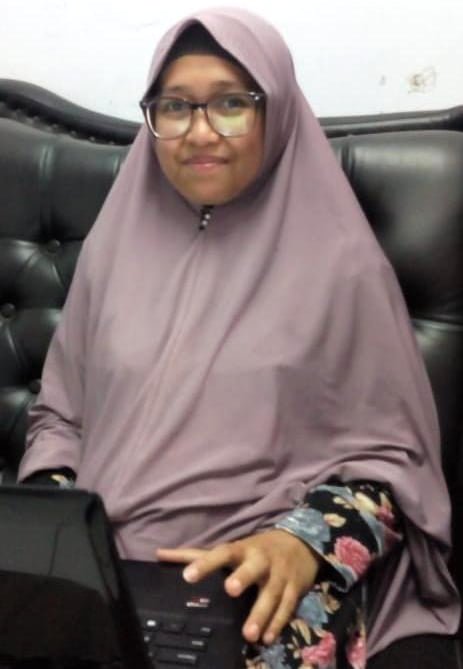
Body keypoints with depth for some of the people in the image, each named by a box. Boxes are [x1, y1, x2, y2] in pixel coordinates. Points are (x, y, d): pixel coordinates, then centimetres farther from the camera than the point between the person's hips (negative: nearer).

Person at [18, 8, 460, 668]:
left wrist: (302, 544, -17)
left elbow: (389, 454, 0)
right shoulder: (116, 244, 9)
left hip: (269, 583, -3)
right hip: (100, 567, 3)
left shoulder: (340, 264, -1)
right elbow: (59, 413, 15)